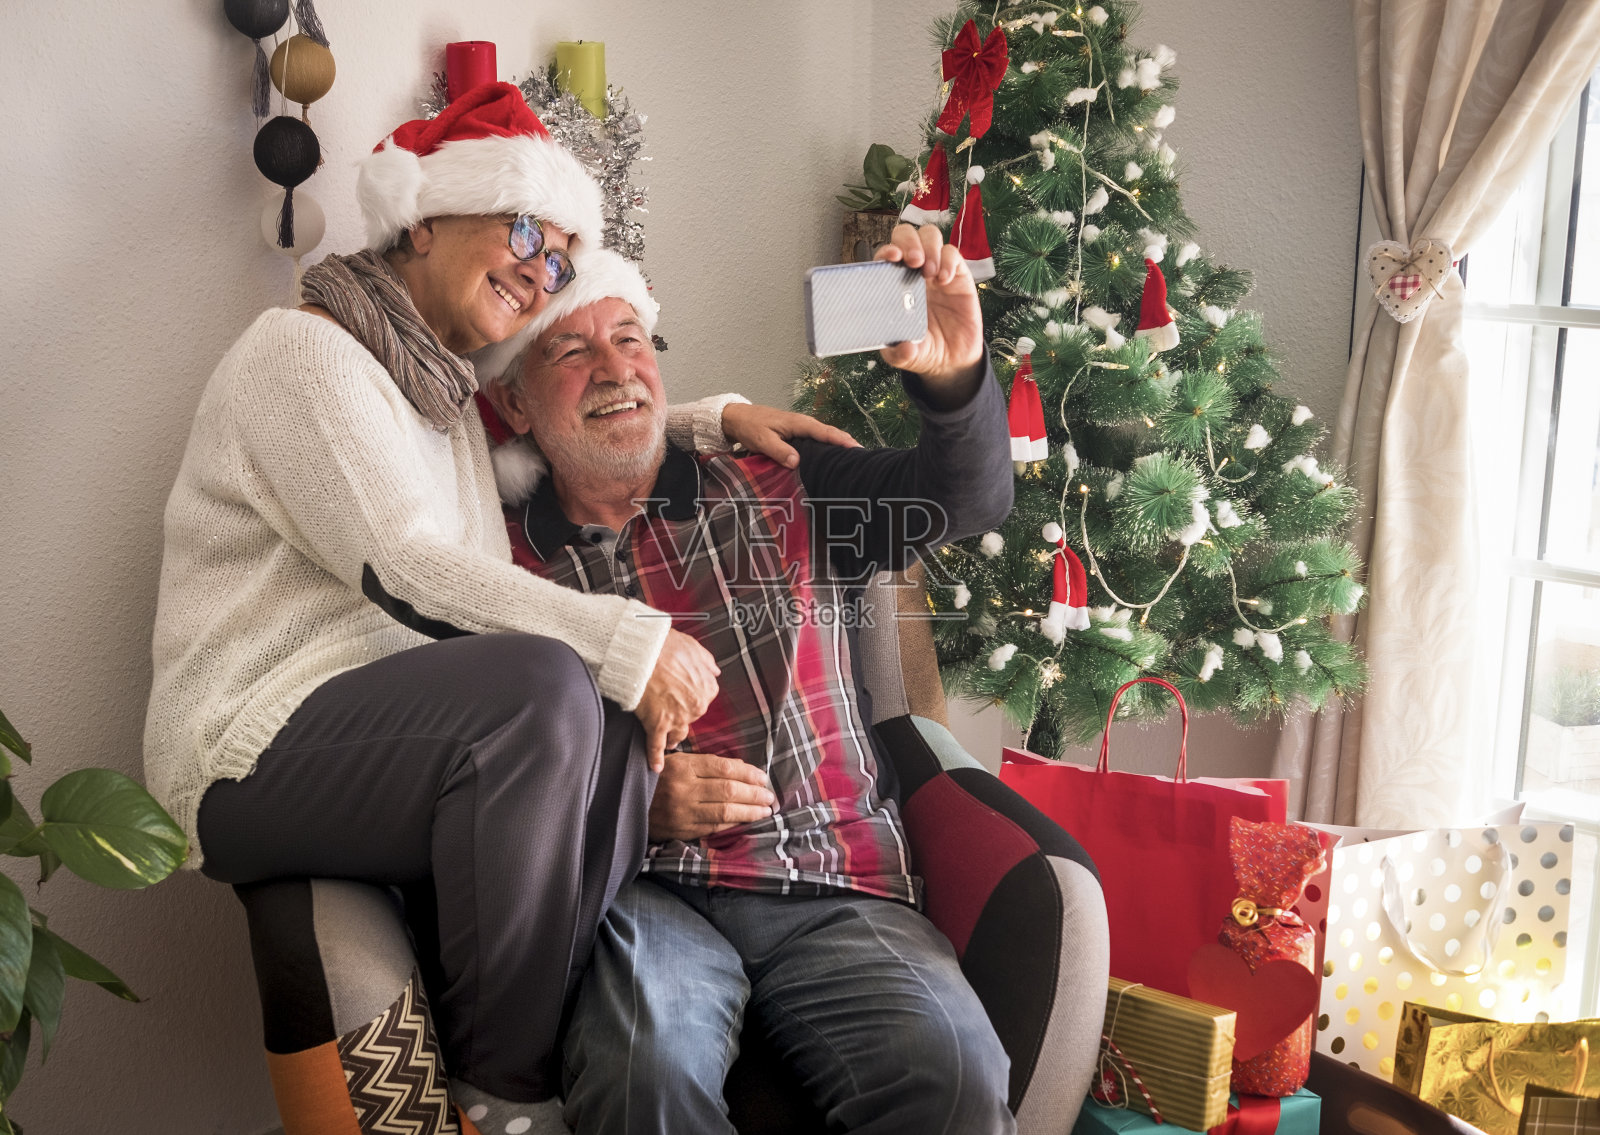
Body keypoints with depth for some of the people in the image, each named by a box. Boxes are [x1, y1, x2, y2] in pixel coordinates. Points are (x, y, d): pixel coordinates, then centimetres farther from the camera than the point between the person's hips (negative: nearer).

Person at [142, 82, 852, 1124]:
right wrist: (630, 640, -23)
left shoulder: (445, 393, 20)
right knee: (541, 683, -32)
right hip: (256, 753, -8)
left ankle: (572, 1030, -13)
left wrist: (720, 418, 18)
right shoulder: (305, 348, -8)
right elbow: (405, 564, -19)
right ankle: (504, 1079, -20)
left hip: (400, 738, 8)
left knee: (618, 718, -16)